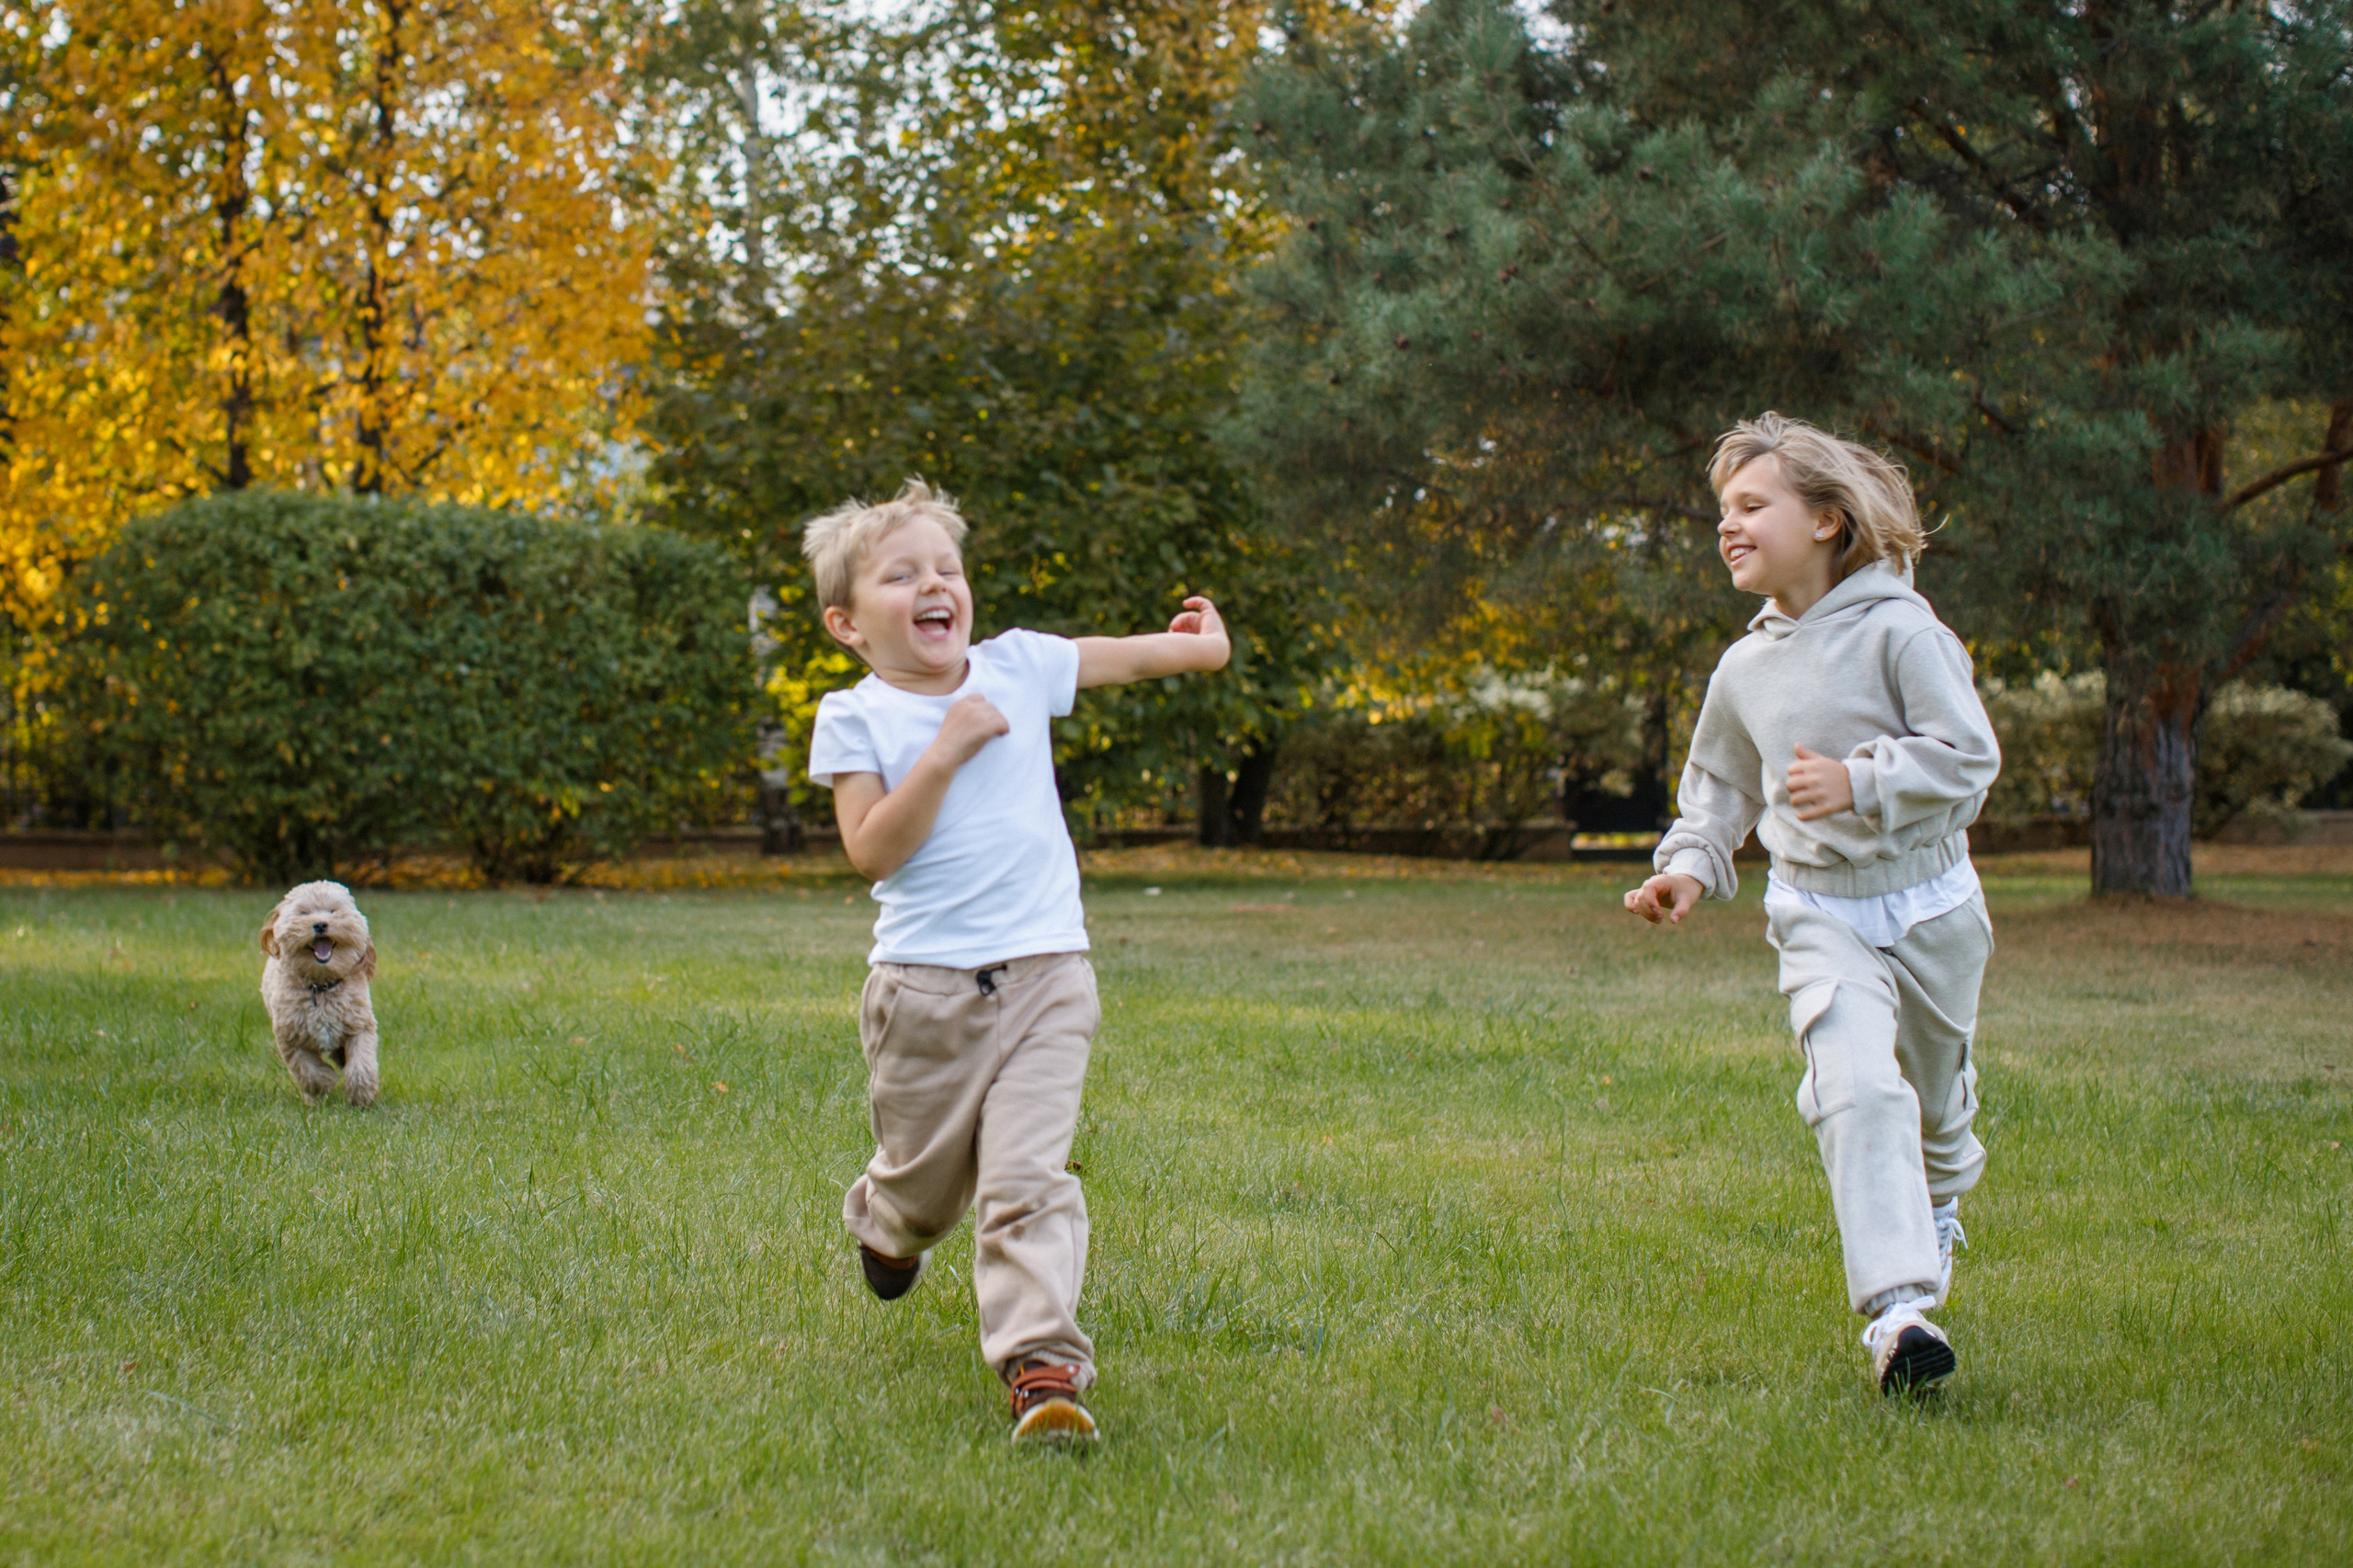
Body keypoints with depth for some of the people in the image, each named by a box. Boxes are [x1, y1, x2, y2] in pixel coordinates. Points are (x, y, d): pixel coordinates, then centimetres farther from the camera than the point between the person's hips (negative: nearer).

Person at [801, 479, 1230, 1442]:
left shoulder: (1018, 668, 6)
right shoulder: (854, 719, -3)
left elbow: (1136, 658, 20)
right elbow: (872, 852, -14)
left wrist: (1204, 642, 12)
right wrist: (944, 753, -19)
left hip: (1045, 975, 1)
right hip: (924, 989, -1)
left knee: (1029, 1173, -13)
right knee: (926, 1177, 16)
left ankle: (1041, 1361, -19)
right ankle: (884, 1224, 52)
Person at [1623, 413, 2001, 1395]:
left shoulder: (1899, 632, -13)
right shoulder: (1745, 668, 4)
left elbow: (1970, 755, -17)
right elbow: (1718, 782, 19)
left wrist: (1861, 782, -28)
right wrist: (1689, 865, 2)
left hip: (1929, 905, -1)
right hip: (1820, 916, 1)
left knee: (1935, 1087, 18)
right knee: (1857, 1086, -21)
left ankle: (1935, 1201, 54)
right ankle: (1898, 1308, -28)